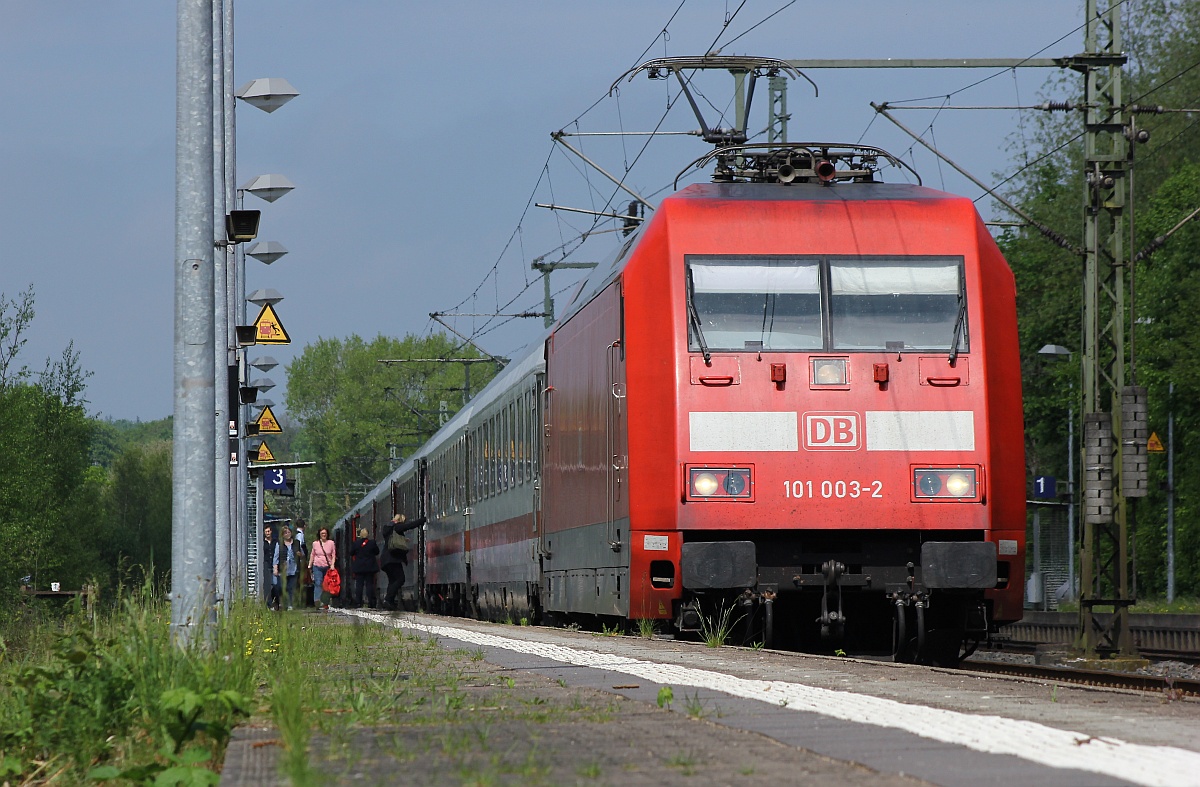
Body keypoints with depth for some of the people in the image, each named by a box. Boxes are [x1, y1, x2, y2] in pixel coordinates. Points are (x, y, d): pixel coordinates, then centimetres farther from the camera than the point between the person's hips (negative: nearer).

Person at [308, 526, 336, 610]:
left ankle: (325, 603, 10)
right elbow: (312, 555, 16)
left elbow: (333, 555, 7)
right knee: (318, 583, -14)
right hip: (317, 566, 0)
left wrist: (332, 565, -5)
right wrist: (309, 566, 14)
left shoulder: (331, 543, 6)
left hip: (328, 567, 0)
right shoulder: (315, 543, 9)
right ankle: (317, 602, -23)